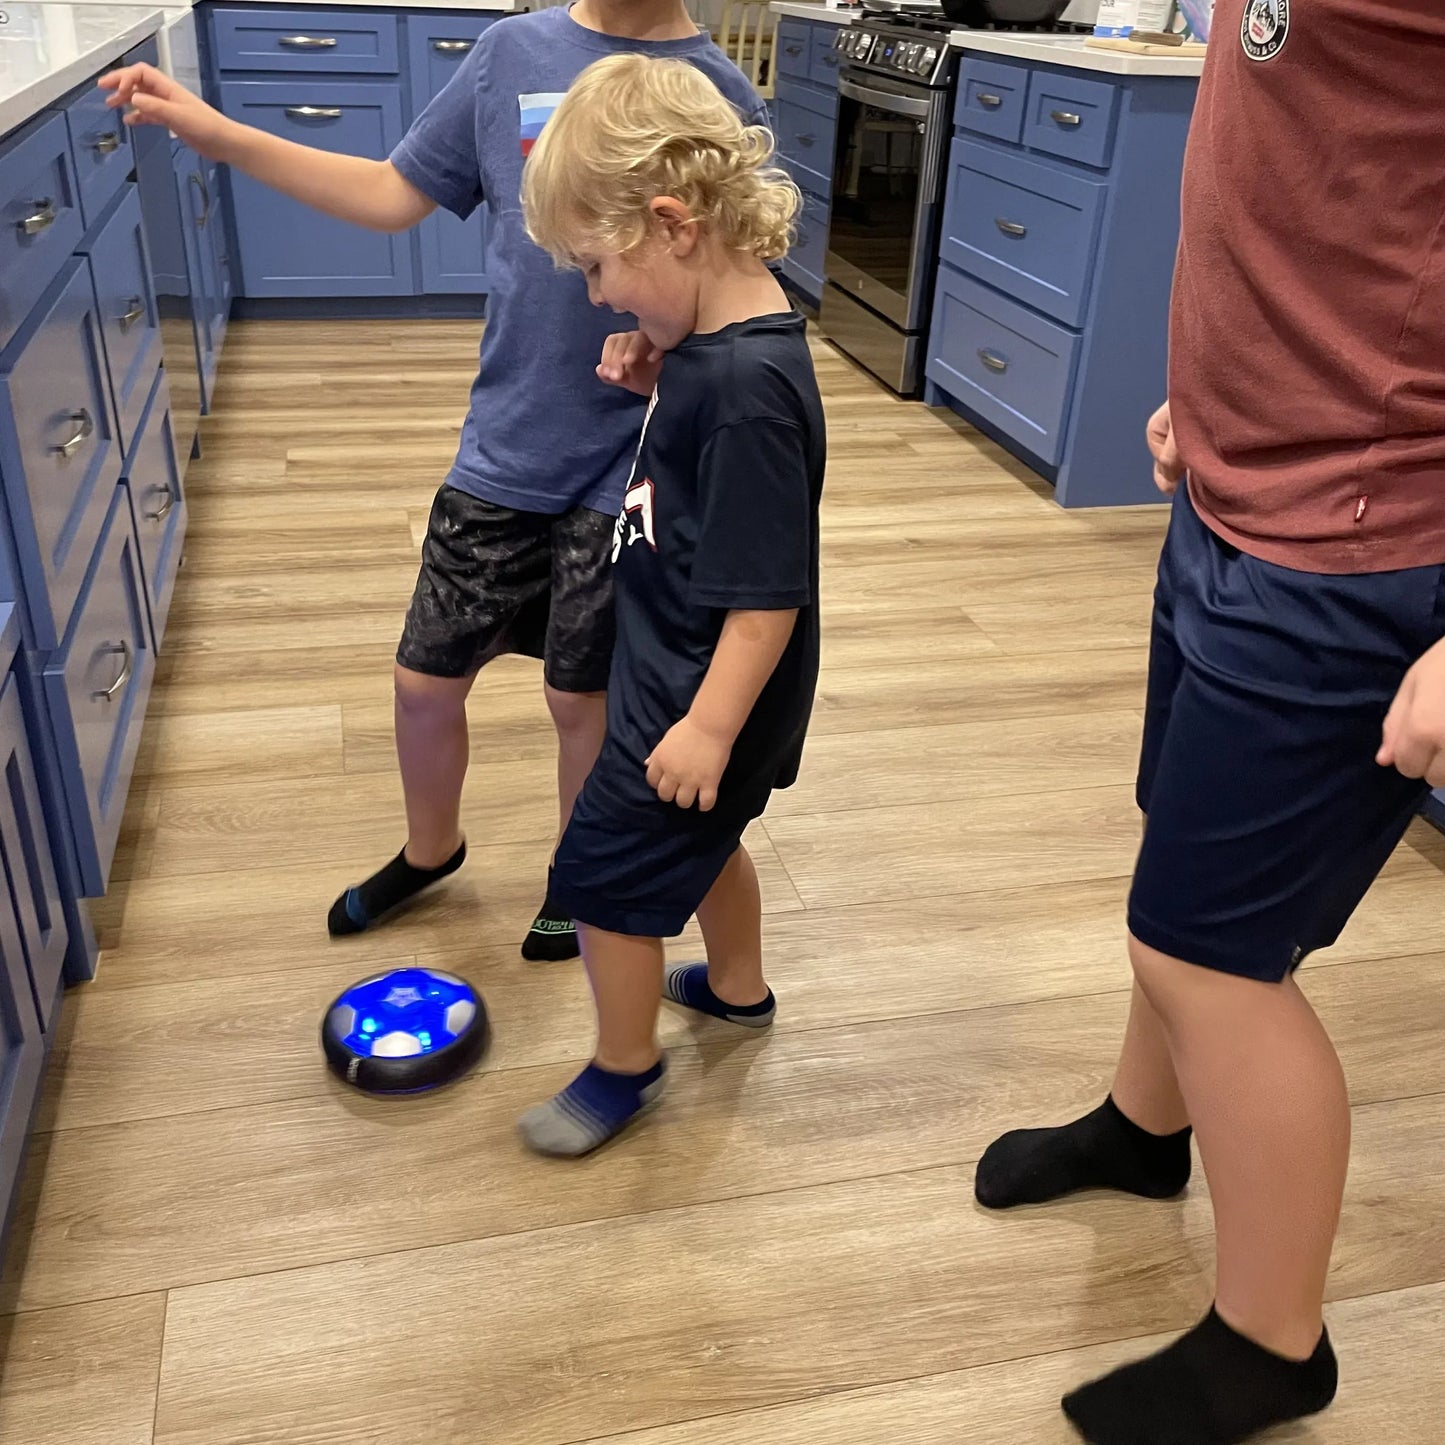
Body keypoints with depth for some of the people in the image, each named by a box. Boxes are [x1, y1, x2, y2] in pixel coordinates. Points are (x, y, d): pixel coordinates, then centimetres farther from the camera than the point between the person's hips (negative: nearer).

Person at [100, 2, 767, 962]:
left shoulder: (723, 101, -8)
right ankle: (430, 850, 42)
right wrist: (215, 133, 6)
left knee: (581, 696, 11)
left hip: (621, 473, -3)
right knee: (426, 680, 12)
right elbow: (393, 196, 10)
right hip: (501, 452, 4)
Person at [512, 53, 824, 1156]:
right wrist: (657, 379, -2)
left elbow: (768, 591, -28)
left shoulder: (751, 384, -30)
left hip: (698, 693, -10)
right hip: (683, 671, 10)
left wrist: (710, 726, -22)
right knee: (703, 838, 28)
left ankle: (625, 1067, 28)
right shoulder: (711, 338, -2)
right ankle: (737, 986, 52)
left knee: (606, 876, 5)